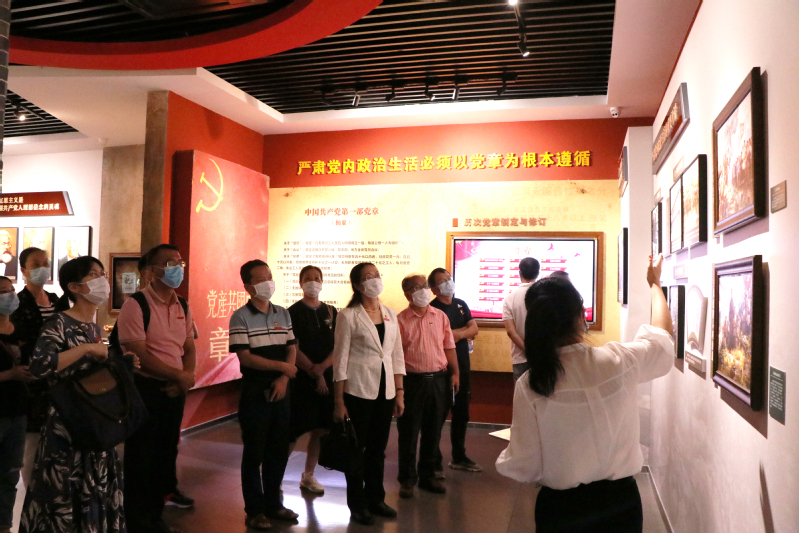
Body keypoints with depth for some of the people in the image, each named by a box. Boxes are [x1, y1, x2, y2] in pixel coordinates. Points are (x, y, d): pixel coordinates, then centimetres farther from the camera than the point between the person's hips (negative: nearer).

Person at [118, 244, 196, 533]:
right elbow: (139, 355, -19)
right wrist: (179, 375, -15)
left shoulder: (183, 307, 9)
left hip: (175, 391, 7)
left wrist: (188, 375, -8)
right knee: (141, 458, 5)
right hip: (146, 389, -6)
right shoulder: (136, 305, -13)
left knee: (166, 455, 15)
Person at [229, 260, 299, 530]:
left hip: (280, 391, 5)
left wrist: (284, 378, -8)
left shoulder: (283, 314, 8)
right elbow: (245, 357, -14)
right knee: (254, 452, 5)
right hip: (255, 392, -5)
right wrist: (282, 366, -12)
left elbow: (292, 349, 7)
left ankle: (273, 502, 28)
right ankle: (254, 509, 19)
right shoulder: (241, 317, -8)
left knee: (280, 451, 12)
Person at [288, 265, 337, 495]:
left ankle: (308, 476, 25)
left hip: (327, 378, 4)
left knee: (320, 429, 10)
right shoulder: (293, 312, -3)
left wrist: (322, 368, -12)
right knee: (294, 431, -4)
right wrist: (314, 373, -13)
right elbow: (293, 349, -9)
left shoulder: (331, 312, 9)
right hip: (301, 379, -4)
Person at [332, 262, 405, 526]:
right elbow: (340, 359, -7)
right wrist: (339, 402, -9)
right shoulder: (348, 316, -7)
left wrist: (399, 392, 7)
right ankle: (357, 506, 23)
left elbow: (397, 356, 11)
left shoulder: (390, 314, 8)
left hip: (385, 391, 5)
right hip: (358, 391, -4)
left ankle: (375, 499, 30)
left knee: (378, 448, 14)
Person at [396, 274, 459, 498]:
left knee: (433, 432, 12)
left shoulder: (441, 317, 8)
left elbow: (449, 347, 12)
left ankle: (428, 475, 28)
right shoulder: (401, 320, -3)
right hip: (412, 380, -3)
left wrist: (454, 373, 5)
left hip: (439, 379, 4)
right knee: (408, 433, 5)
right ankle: (407, 479, 20)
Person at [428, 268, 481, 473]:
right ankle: (434, 462, 14)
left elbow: (474, 330, 1)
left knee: (461, 414, 17)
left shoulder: (461, 305, 11)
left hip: (463, 366, 7)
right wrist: (466, 330, -11)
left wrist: (458, 333, -13)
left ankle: (459, 457, 32)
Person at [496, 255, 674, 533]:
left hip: (560, 506, -1)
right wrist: (655, 284, 21)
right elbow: (662, 337, 6)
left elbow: (523, 467, -13)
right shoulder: (619, 361, -17)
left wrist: (504, 460, 9)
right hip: (620, 500, 2)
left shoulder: (530, 385, -19)